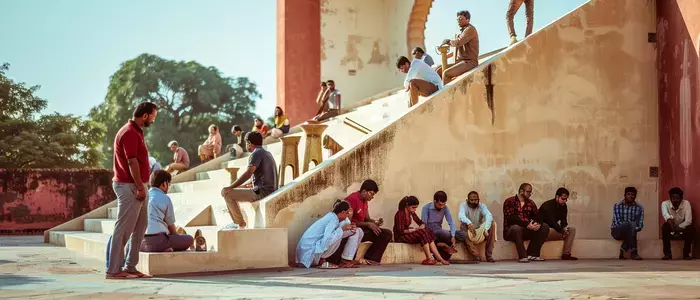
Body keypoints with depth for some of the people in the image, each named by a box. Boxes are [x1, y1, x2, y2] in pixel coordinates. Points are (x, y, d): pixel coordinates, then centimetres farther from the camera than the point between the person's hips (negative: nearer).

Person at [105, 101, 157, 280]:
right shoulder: (130, 133, -15)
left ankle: (130, 267, 17)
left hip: (135, 186, 11)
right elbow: (132, 162, -20)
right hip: (129, 186, -11)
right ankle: (113, 270, -4)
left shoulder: (136, 132, 17)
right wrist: (140, 187, -20)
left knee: (140, 226, 13)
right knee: (124, 228, -8)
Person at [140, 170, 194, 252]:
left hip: (140, 243, 6)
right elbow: (171, 226, 8)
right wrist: (177, 236, 30)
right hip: (157, 241, -6)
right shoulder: (165, 199, 2)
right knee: (189, 239, 7)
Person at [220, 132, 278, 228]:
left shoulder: (256, 153, -11)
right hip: (270, 191, 10)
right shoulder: (267, 153, 20)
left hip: (262, 193, -10)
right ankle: (237, 221, 28)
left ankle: (241, 223, -6)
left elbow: (248, 174, -24)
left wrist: (230, 187, -23)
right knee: (235, 193, 26)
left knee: (228, 194, -11)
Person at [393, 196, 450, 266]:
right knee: (423, 233, -27)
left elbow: (420, 222, 12)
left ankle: (439, 258, -21)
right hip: (400, 236, -8)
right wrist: (415, 229, -23)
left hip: (408, 233, 8)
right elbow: (401, 231, -22)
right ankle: (429, 258, -27)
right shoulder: (400, 214, -18)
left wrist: (422, 226, -12)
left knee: (428, 232, -13)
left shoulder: (411, 213, 8)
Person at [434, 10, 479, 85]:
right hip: (461, 62, 10)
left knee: (446, 73, -27)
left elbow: (458, 43, -19)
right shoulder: (463, 32, 23)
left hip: (469, 62, -10)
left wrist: (448, 41, 0)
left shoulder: (470, 29, -8)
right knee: (438, 71, -1)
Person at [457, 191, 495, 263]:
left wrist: (486, 229, -43)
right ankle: (476, 255, -32)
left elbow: (489, 216, -24)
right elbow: (461, 216, -29)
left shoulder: (482, 206, -3)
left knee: (492, 224, -22)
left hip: (481, 233, 2)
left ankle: (489, 255, -21)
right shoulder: (464, 205, -7)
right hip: (468, 233, -2)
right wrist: (469, 223, -51)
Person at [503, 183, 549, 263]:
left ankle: (532, 254, -16)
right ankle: (522, 256, -32)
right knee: (516, 228, -39)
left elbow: (536, 217, 7)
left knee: (545, 227, -11)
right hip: (510, 231, -6)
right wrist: (527, 225, -25)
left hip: (526, 231, 6)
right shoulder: (509, 202, -5)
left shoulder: (531, 203, 15)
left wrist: (537, 224, -18)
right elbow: (511, 218, -17)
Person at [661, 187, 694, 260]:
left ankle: (686, 253, -19)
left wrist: (679, 228, -36)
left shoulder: (686, 203, -14)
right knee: (664, 227, -32)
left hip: (682, 230, 0)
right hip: (670, 231, 0)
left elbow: (688, 221, -22)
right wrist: (669, 219, -57)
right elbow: (665, 214, -37)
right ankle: (667, 253, -27)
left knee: (691, 228, -30)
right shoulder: (665, 204, -16)